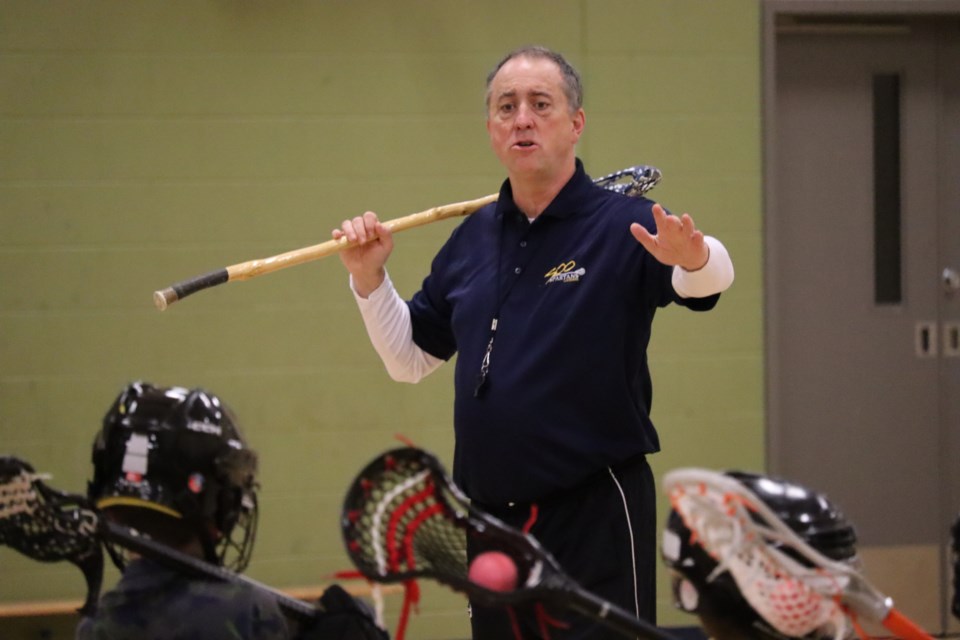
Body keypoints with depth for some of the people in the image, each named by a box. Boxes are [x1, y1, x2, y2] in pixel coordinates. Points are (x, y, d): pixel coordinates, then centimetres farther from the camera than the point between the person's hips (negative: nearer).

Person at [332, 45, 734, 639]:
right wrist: (369, 278, 4)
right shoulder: (472, 240, 11)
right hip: (491, 518, 6)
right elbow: (409, 358, 20)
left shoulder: (622, 226, -8)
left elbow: (713, 277, -27)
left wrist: (693, 257, -50)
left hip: (596, 520, -6)